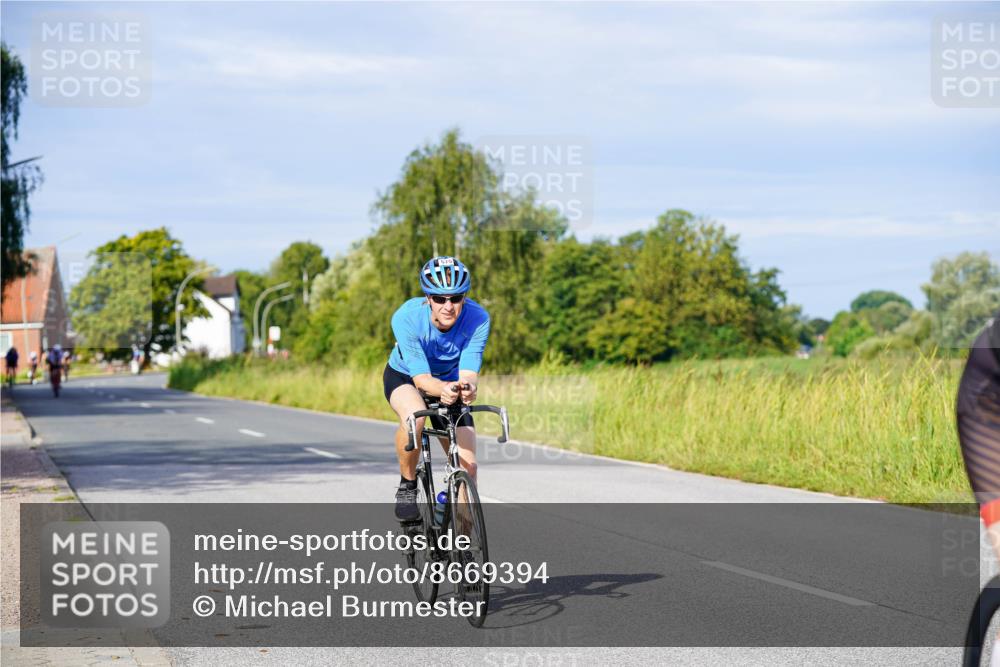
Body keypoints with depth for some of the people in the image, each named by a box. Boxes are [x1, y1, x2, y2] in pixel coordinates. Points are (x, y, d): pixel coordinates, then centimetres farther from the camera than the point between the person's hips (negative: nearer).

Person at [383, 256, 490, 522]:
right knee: (414, 416, -38)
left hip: (450, 382, 3)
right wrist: (443, 389, -58)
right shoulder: (406, 317, -34)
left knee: (467, 467, -10)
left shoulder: (477, 318, -30)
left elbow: (468, 373, -33)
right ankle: (407, 485, -13)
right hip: (404, 377, -2)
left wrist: (468, 387, -57)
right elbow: (421, 378, -36)